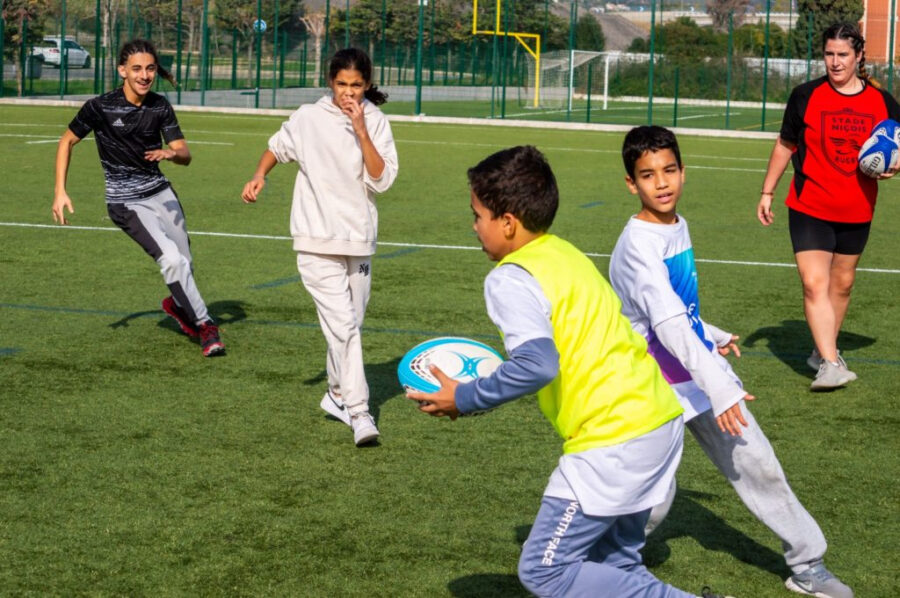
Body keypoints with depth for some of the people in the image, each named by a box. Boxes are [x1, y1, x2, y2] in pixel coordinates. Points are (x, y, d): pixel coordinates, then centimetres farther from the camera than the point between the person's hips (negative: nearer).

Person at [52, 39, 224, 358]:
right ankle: (204, 324, -4)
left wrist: (170, 153, -28)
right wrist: (60, 192, -8)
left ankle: (176, 304, 44)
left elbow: (185, 155, -4)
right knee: (173, 259, -20)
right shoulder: (100, 107, -15)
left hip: (161, 193, 5)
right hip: (126, 202, -5)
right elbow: (67, 141, -2)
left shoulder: (160, 106, -4)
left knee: (184, 265, 10)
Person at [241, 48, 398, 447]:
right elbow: (278, 147, 17)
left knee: (348, 323, 15)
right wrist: (259, 176, 1)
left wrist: (361, 131, -18)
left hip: (359, 239, 3)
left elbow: (381, 180, -13)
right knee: (343, 324, -15)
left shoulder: (377, 123, 0)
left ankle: (337, 395, 35)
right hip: (317, 241, -3)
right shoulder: (309, 119, -3)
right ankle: (359, 413, -16)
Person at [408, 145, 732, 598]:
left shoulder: (509, 280, -11)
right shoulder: (565, 252, 16)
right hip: (663, 417, 9)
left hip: (612, 439, -9)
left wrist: (464, 399, -14)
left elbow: (537, 366, -25)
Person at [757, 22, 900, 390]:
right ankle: (831, 365, -18)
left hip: (857, 213, 3)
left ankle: (823, 351, 32)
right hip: (809, 208, -3)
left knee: (842, 284, 14)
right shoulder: (806, 96, -3)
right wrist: (767, 193, 7)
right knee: (814, 283, -15)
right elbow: (785, 146, 7)